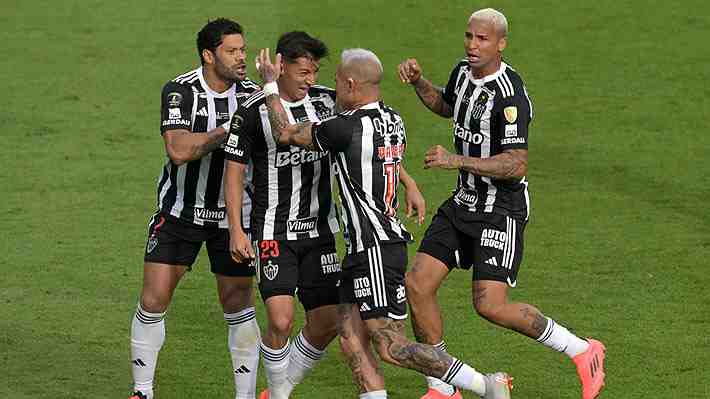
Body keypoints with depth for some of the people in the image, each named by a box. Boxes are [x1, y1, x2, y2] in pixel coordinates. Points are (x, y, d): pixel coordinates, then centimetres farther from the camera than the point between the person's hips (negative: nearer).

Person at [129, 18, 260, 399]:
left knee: (238, 304, 1)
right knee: (153, 300, -3)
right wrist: (227, 131, -31)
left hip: (232, 213, 1)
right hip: (180, 209, -1)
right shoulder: (179, 91, -16)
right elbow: (178, 150, -28)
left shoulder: (252, 94, -8)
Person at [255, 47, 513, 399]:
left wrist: (270, 85, 7)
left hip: (376, 251, -9)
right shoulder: (393, 121, 7)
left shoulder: (348, 128, -17)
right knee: (351, 339, 7)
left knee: (392, 347, -7)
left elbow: (284, 133, -5)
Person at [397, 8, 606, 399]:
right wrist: (417, 81, 10)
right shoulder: (463, 73, 5)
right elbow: (445, 105, 29)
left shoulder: (510, 95, -22)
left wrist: (456, 160, -29)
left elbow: (517, 165, -25)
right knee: (417, 285, -1)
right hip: (463, 202, 8)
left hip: (502, 209, -8)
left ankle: (581, 350, 4)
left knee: (490, 306, -15)